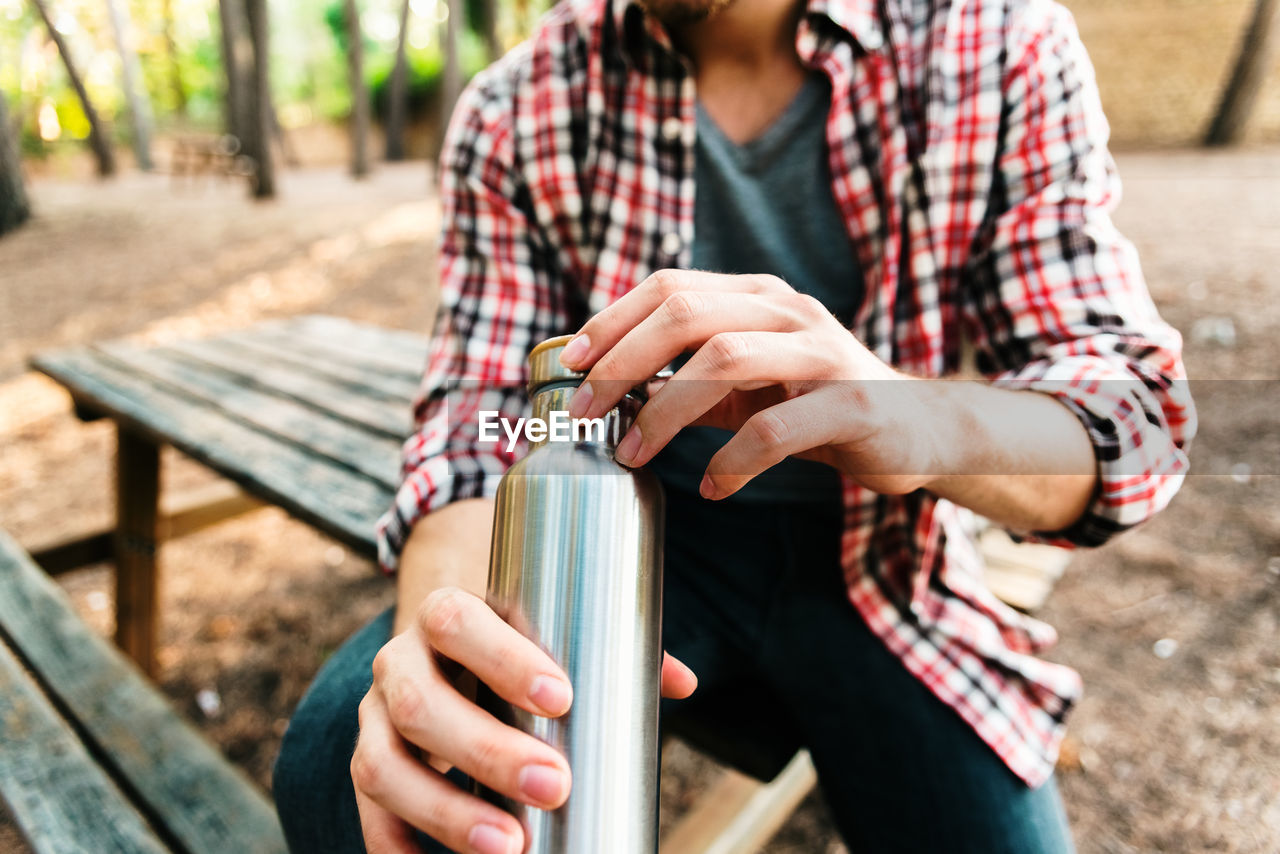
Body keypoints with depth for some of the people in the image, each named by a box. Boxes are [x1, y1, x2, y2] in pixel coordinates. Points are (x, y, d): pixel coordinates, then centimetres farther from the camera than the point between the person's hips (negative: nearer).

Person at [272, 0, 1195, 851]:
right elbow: (480, 419, -10)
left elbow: (1135, 407, -12)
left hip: (874, 559, 2)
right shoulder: (515, 111, -7)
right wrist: (443, 610, -32)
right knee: (339, 764, -21)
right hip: (636, 536, 0)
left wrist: (918, 418, -35)